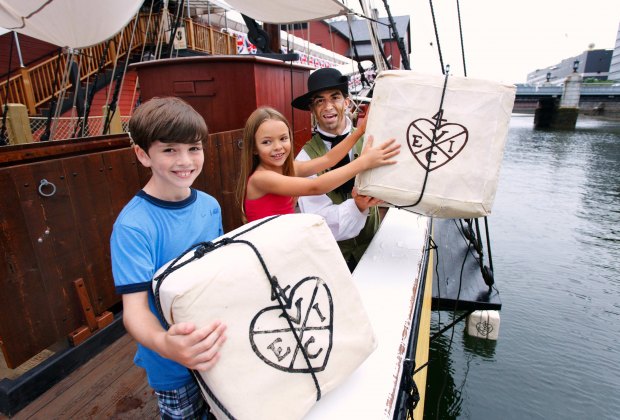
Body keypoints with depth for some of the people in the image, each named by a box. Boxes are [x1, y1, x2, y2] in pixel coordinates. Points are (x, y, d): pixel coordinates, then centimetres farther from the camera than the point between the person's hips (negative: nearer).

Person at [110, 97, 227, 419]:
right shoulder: (132, 226, -25)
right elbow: (134, 306, -29)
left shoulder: (209, 206, -7)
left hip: (220, 348, 5)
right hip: (173, 368, -5)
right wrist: (164, 344, -47)